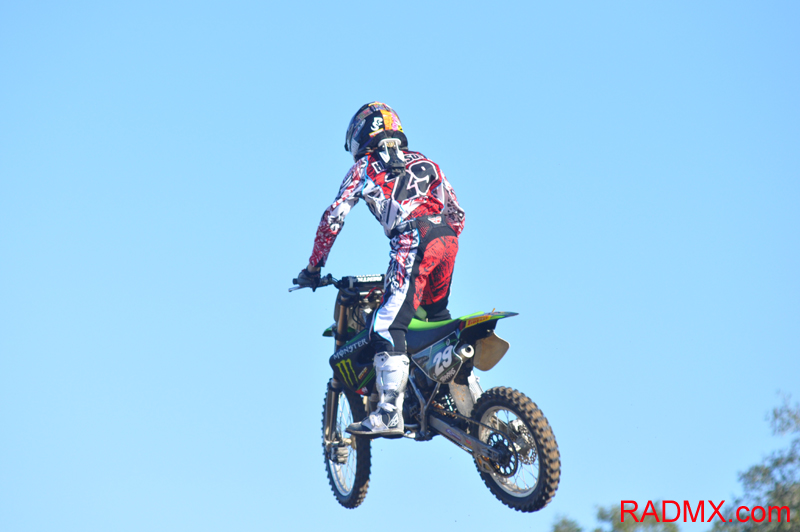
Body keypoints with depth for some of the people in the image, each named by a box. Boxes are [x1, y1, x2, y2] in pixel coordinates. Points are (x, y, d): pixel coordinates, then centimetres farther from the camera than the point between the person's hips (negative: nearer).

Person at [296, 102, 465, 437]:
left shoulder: (364, 167, 16)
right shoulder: (424, 162, 30)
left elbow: (334, 217, 10)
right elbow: (457, 213, 28)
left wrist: (313, 267, 17)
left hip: (412, 243, -6)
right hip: (446, 240, 6)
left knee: (386, 328, -11)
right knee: (437, 318, 26)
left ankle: (390, 414, -23)